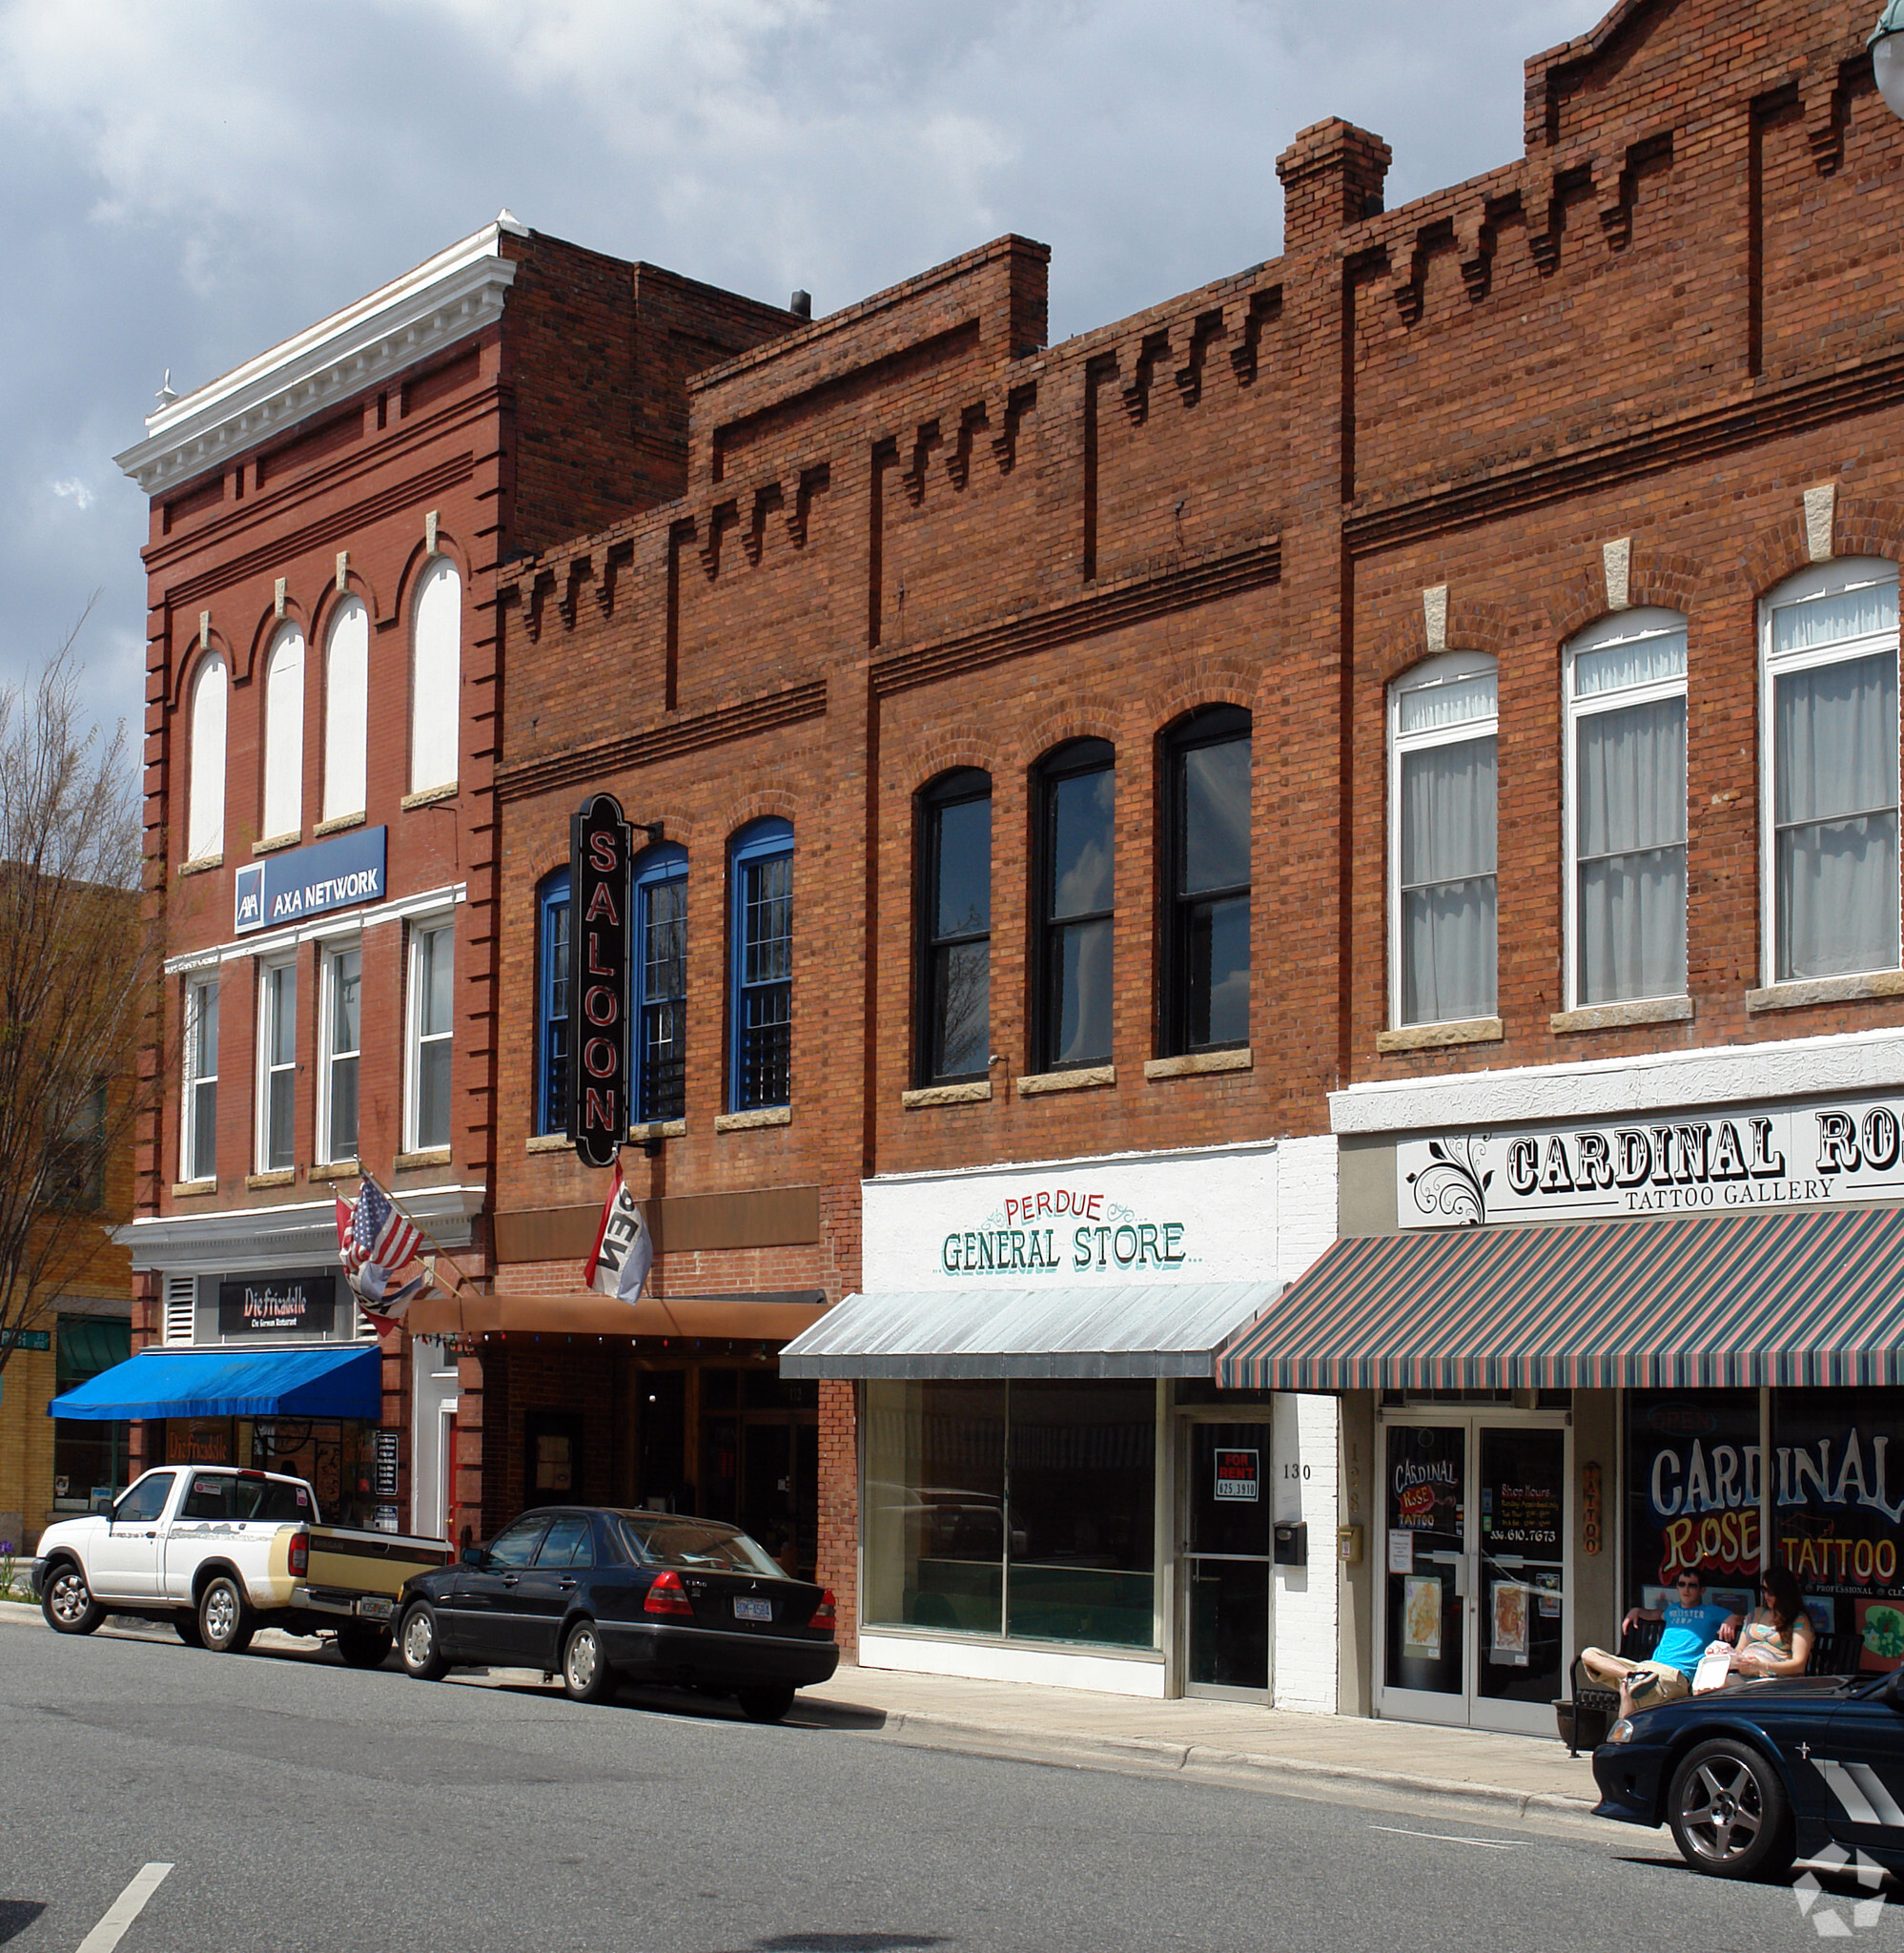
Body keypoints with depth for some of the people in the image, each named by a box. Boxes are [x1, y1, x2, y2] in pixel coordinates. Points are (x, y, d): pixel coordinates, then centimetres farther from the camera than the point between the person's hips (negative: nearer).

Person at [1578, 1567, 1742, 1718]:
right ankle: (1632, 1674, -35)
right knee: (1588, 1654, -12)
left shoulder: (1710, 1611, 16)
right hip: (1649, 1667, 7)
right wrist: (1636, 1611, 36)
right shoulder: (1673, 1609, 32)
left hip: (1676, 1675, -7)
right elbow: (1655, 1614, 54)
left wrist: (1731, 1620, -9)